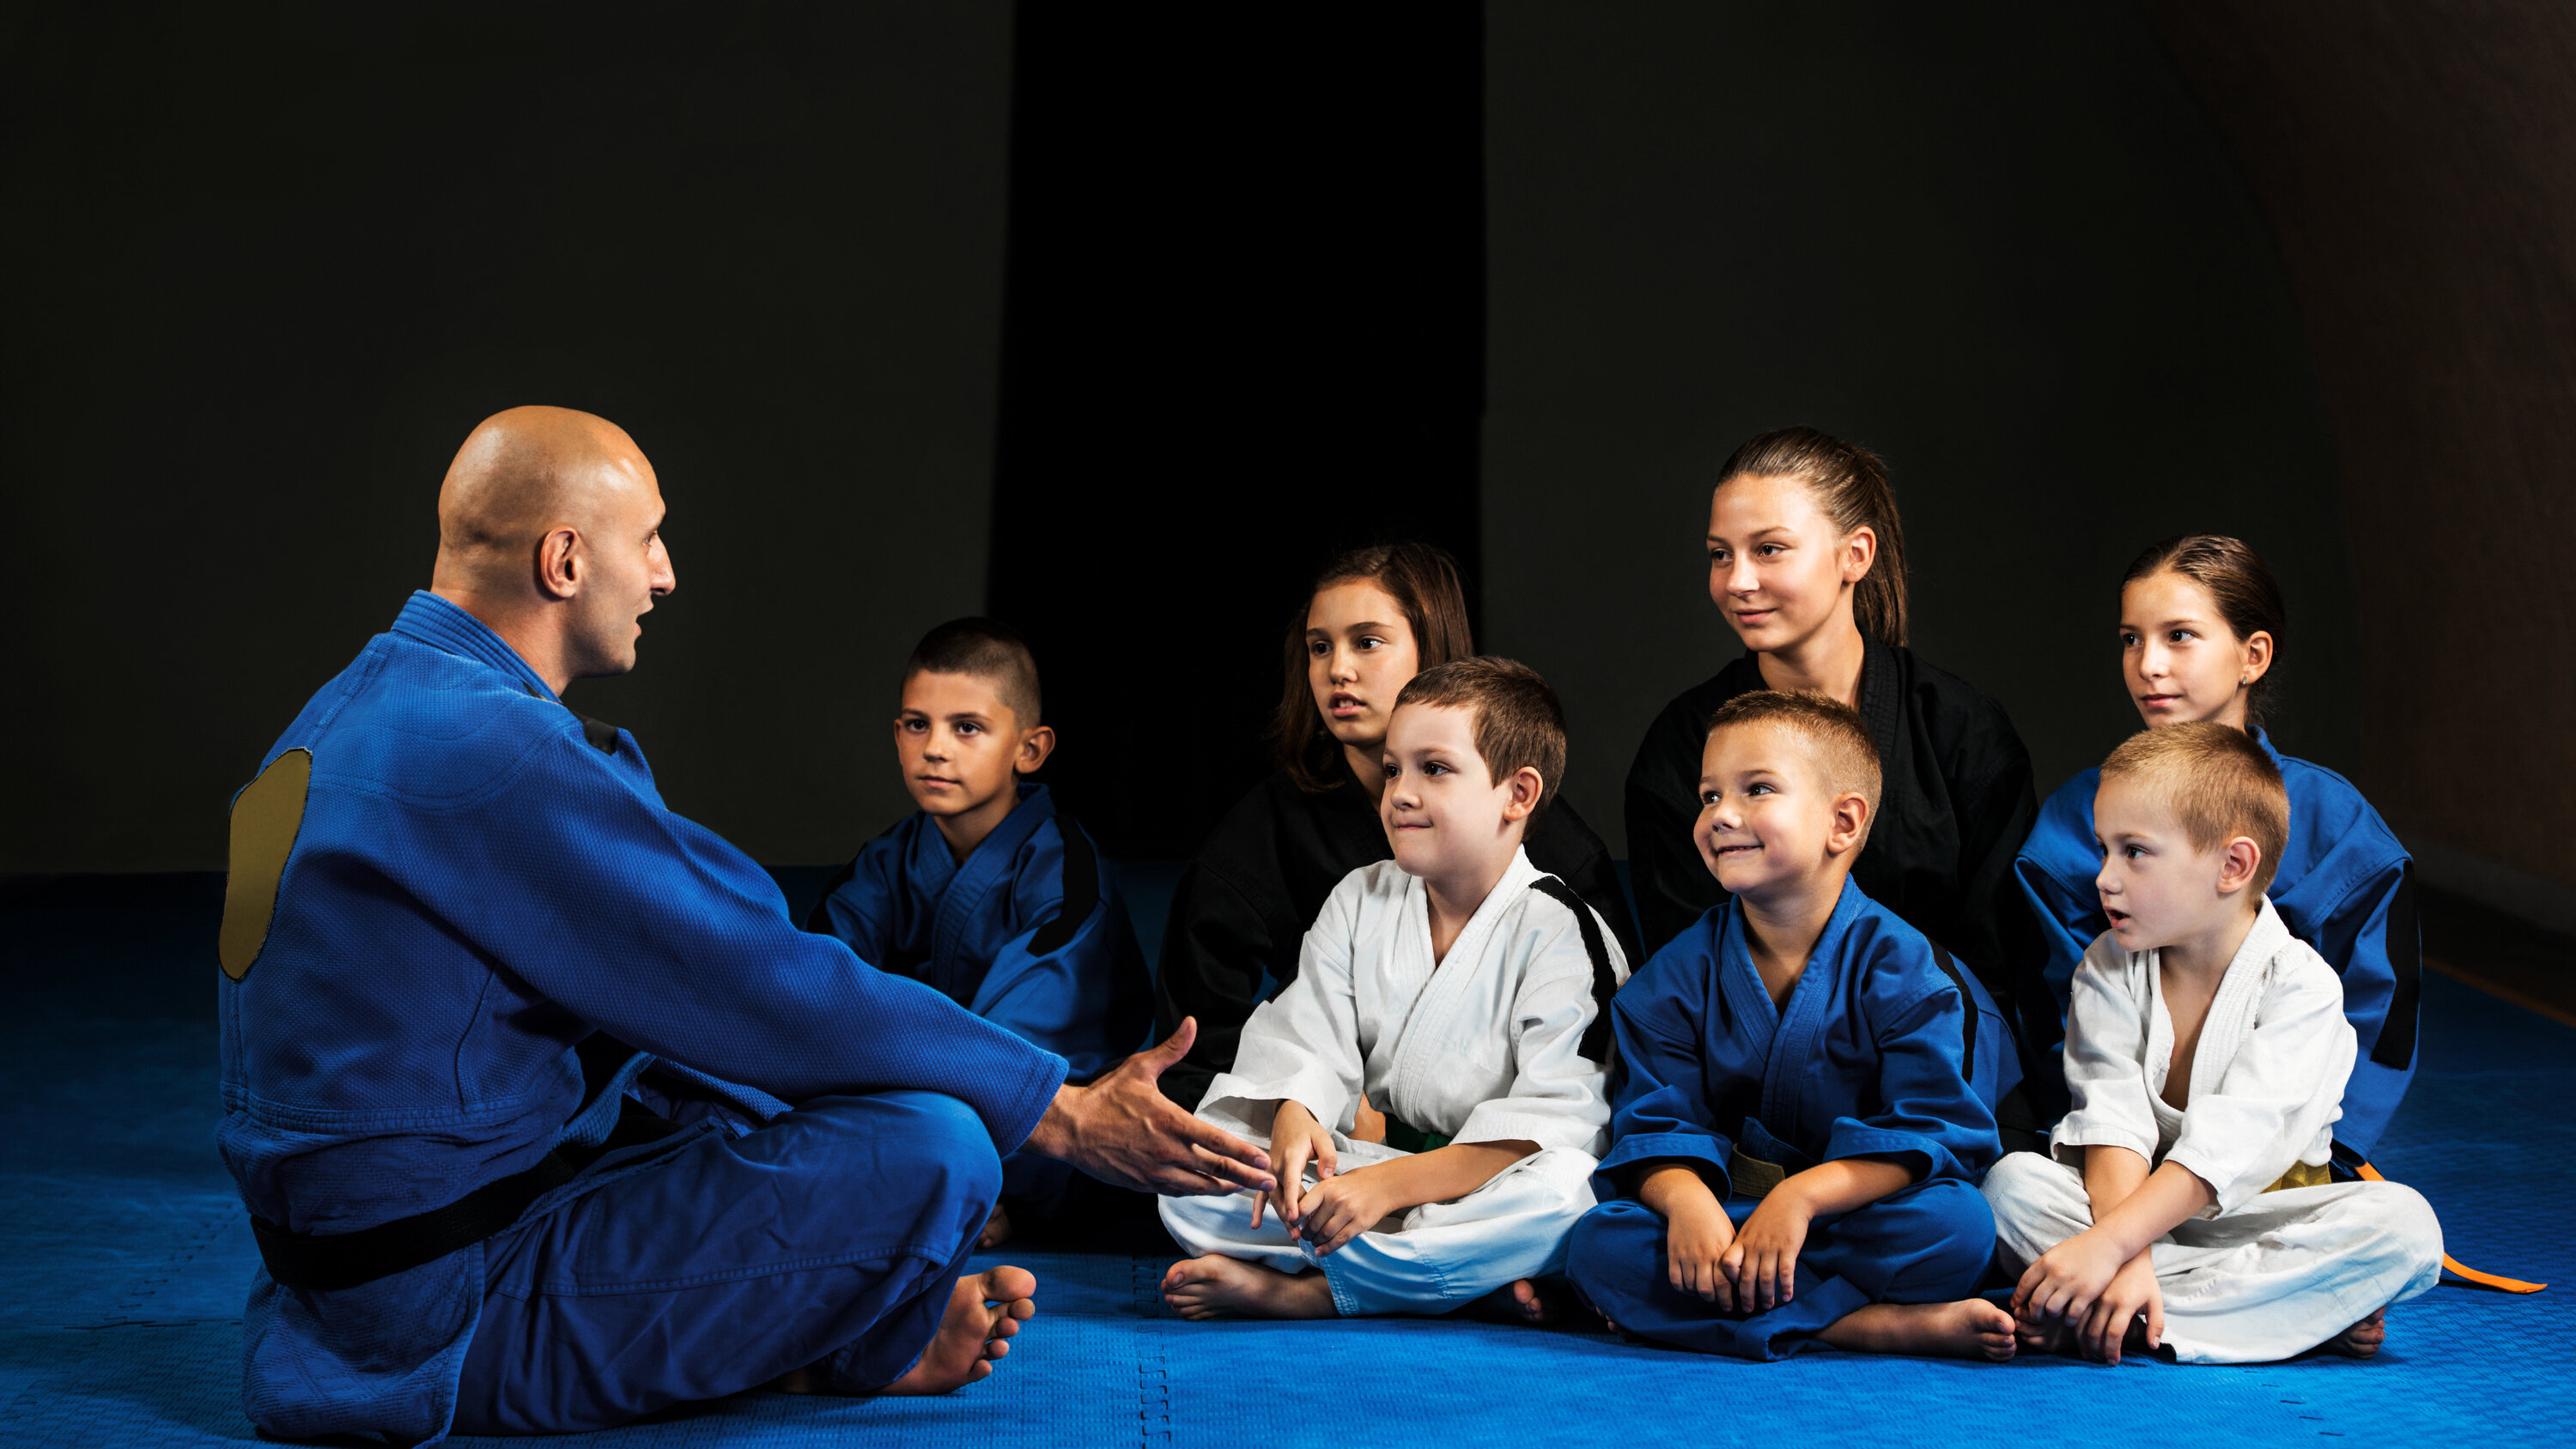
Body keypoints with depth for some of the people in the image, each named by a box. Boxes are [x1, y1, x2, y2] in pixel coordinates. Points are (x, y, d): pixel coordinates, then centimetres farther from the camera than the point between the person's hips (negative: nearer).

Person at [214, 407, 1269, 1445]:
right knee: (931, 1145, -17)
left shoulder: (347, 714, 12)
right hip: (446, 1326, -10)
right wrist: (1060, 1112, -12)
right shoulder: (489, 753, -21)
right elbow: (762, 988, -20)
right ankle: (851, 1351, 12)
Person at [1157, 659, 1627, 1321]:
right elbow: (1310, 1046, 4)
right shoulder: (1359, 901, 10)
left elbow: (1555, 1123, -19)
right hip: (1363, 1168, 5)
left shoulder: (1559, 933, -8)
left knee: (1561, 1191, -39)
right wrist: (1294, 1119, -22)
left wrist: (1393, 1182, -29)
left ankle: (1291, 1291, -34)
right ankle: (1466, 1276, -27)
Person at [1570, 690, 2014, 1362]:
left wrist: (1801, 1197, -27)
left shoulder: (1900, 968, -4)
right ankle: (1871, 1325, -30)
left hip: (1845, 1213, -2)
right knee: (1597, 1243, -28)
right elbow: (1653, 1124, -2)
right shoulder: (1677, 976, 5)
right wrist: (1687, 1200, -26)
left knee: (1958, 1224, -31)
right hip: (1719, 1219, 3)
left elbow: (1930, 1129, -12)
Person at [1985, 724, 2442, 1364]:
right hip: (2138, 1203, 2)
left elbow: (2228, 1146, -25)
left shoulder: (2300, 984, -12)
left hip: (2254, 1211, -2)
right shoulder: (2109, 968, -1)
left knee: (2406, 1224, -29)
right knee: (2012, 1180, -25)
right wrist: (2131, 1259, -32)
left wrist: (2109, 1243, -36)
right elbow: (2113, 1123, -15)